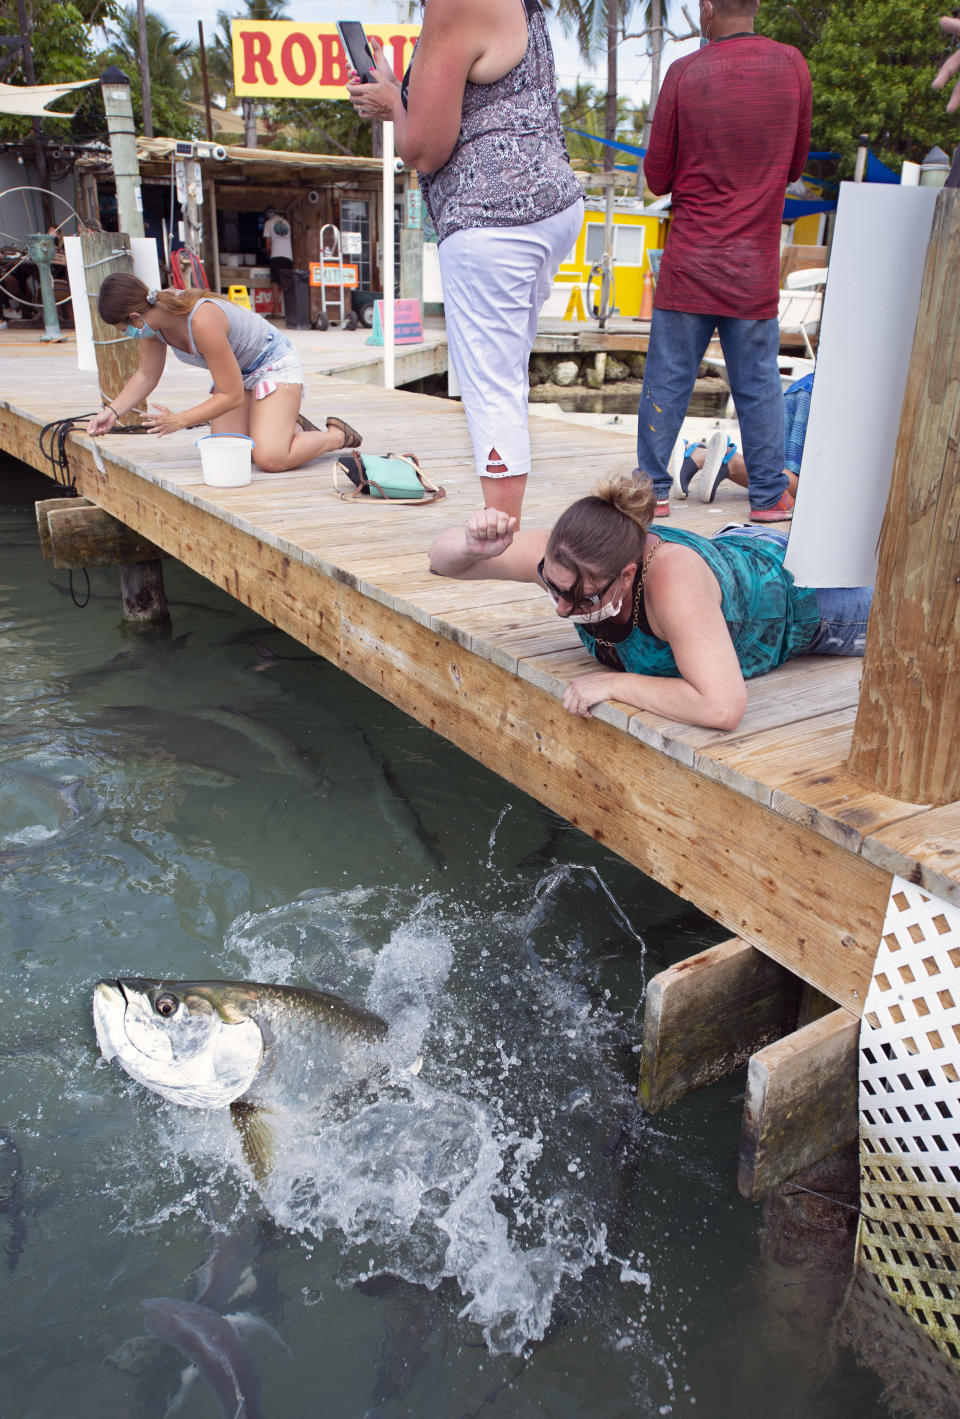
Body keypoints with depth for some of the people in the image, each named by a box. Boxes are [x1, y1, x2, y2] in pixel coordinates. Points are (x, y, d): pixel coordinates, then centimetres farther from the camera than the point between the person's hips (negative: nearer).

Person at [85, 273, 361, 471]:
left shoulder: (202, 321, -36)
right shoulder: (152, 317, -11)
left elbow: (232, 396, -29)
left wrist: (179, 421, -27)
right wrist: (112, 411, -9)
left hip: (274, 363, -8)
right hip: (237, 371, 8)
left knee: (270, 459, -25)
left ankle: (337, 435, 1)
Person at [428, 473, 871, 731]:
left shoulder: (672, 579, -51)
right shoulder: (564, 559, -33)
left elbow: (723, 709, -57)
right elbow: (441, 557, -22)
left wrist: (614, 683, -50)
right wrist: (474, 546, -45)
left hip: (797, 593, -5)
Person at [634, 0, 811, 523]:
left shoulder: (684, 73, -5)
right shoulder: (792, 66, 2)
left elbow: (657, 178, 1)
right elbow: (794, 167, 12)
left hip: (689, 261, -1)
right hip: (755, 267, 2)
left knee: (667, 380, 6)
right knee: (758, 383, 7)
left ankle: (652, 490, 11)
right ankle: (769, 496, 13)